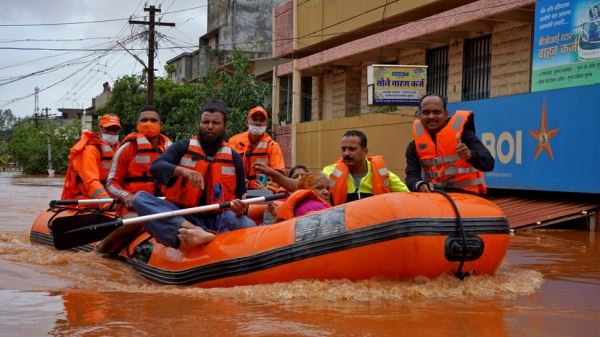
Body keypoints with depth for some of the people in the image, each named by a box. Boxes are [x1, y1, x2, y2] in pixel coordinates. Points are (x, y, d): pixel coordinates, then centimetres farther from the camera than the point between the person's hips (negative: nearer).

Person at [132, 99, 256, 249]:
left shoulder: (234, 158, 10)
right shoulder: (183, 148, 6)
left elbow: (241, 196, 13)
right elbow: (156, 167, -11)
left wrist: (240, 209, -12)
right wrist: (182, 170, -31)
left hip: (217, 219, 1)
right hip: (181, 216, 0)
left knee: (249, 226, -29)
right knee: (140, 198, -26)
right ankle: (195, 232, -47)